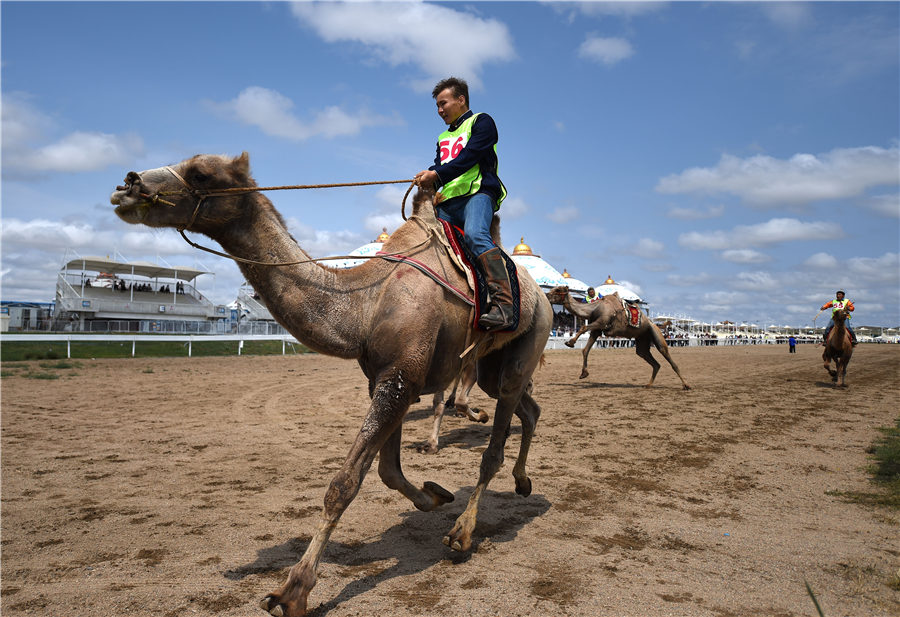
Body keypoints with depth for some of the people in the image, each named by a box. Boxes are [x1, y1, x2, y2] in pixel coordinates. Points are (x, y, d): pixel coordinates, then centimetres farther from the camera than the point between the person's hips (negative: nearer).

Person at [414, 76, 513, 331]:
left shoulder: (481, 122, 11)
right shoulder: (443, 138, 33)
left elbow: (470, 156, -6)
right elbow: (439, 168, 18)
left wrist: (436, 174, -14)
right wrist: (427, 178, -6)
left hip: (477, 191, -8)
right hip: (448, 201, 8)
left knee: (475, 234, -34)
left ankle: (504, 304, -45)